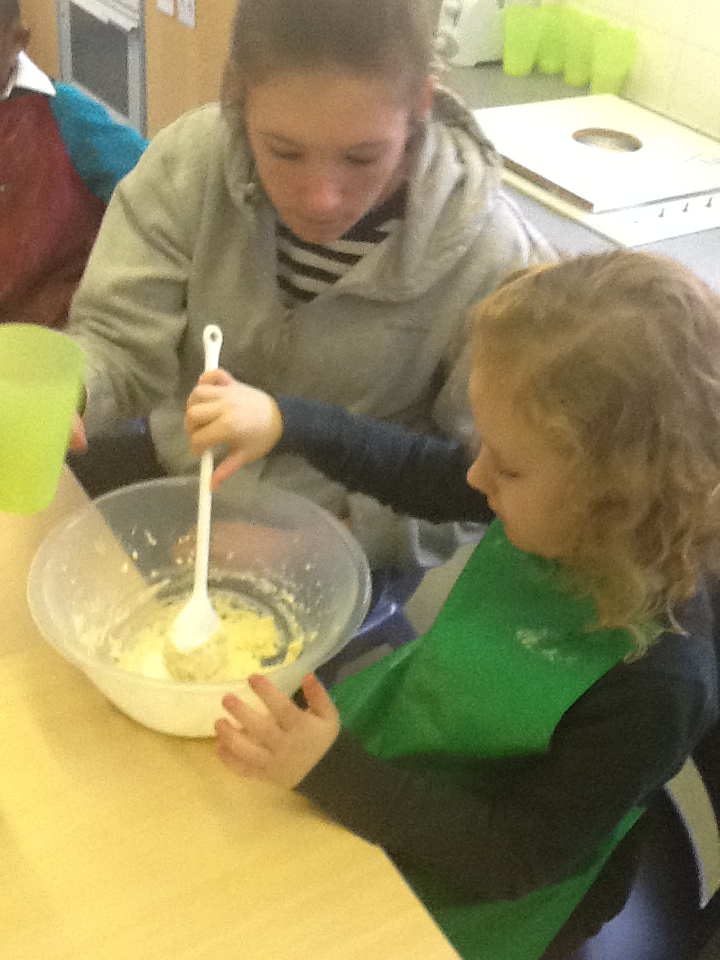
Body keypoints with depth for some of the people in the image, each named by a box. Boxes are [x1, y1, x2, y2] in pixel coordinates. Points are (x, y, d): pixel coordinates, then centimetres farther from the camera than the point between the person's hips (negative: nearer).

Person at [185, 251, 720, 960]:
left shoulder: (653, 679, -36)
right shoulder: (552, 514, -19)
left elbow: (516, 856, -26)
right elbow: (412, 472, 0)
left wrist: (332, 773, -33)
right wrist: (280, 419, -9)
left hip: (459, 903, -5)